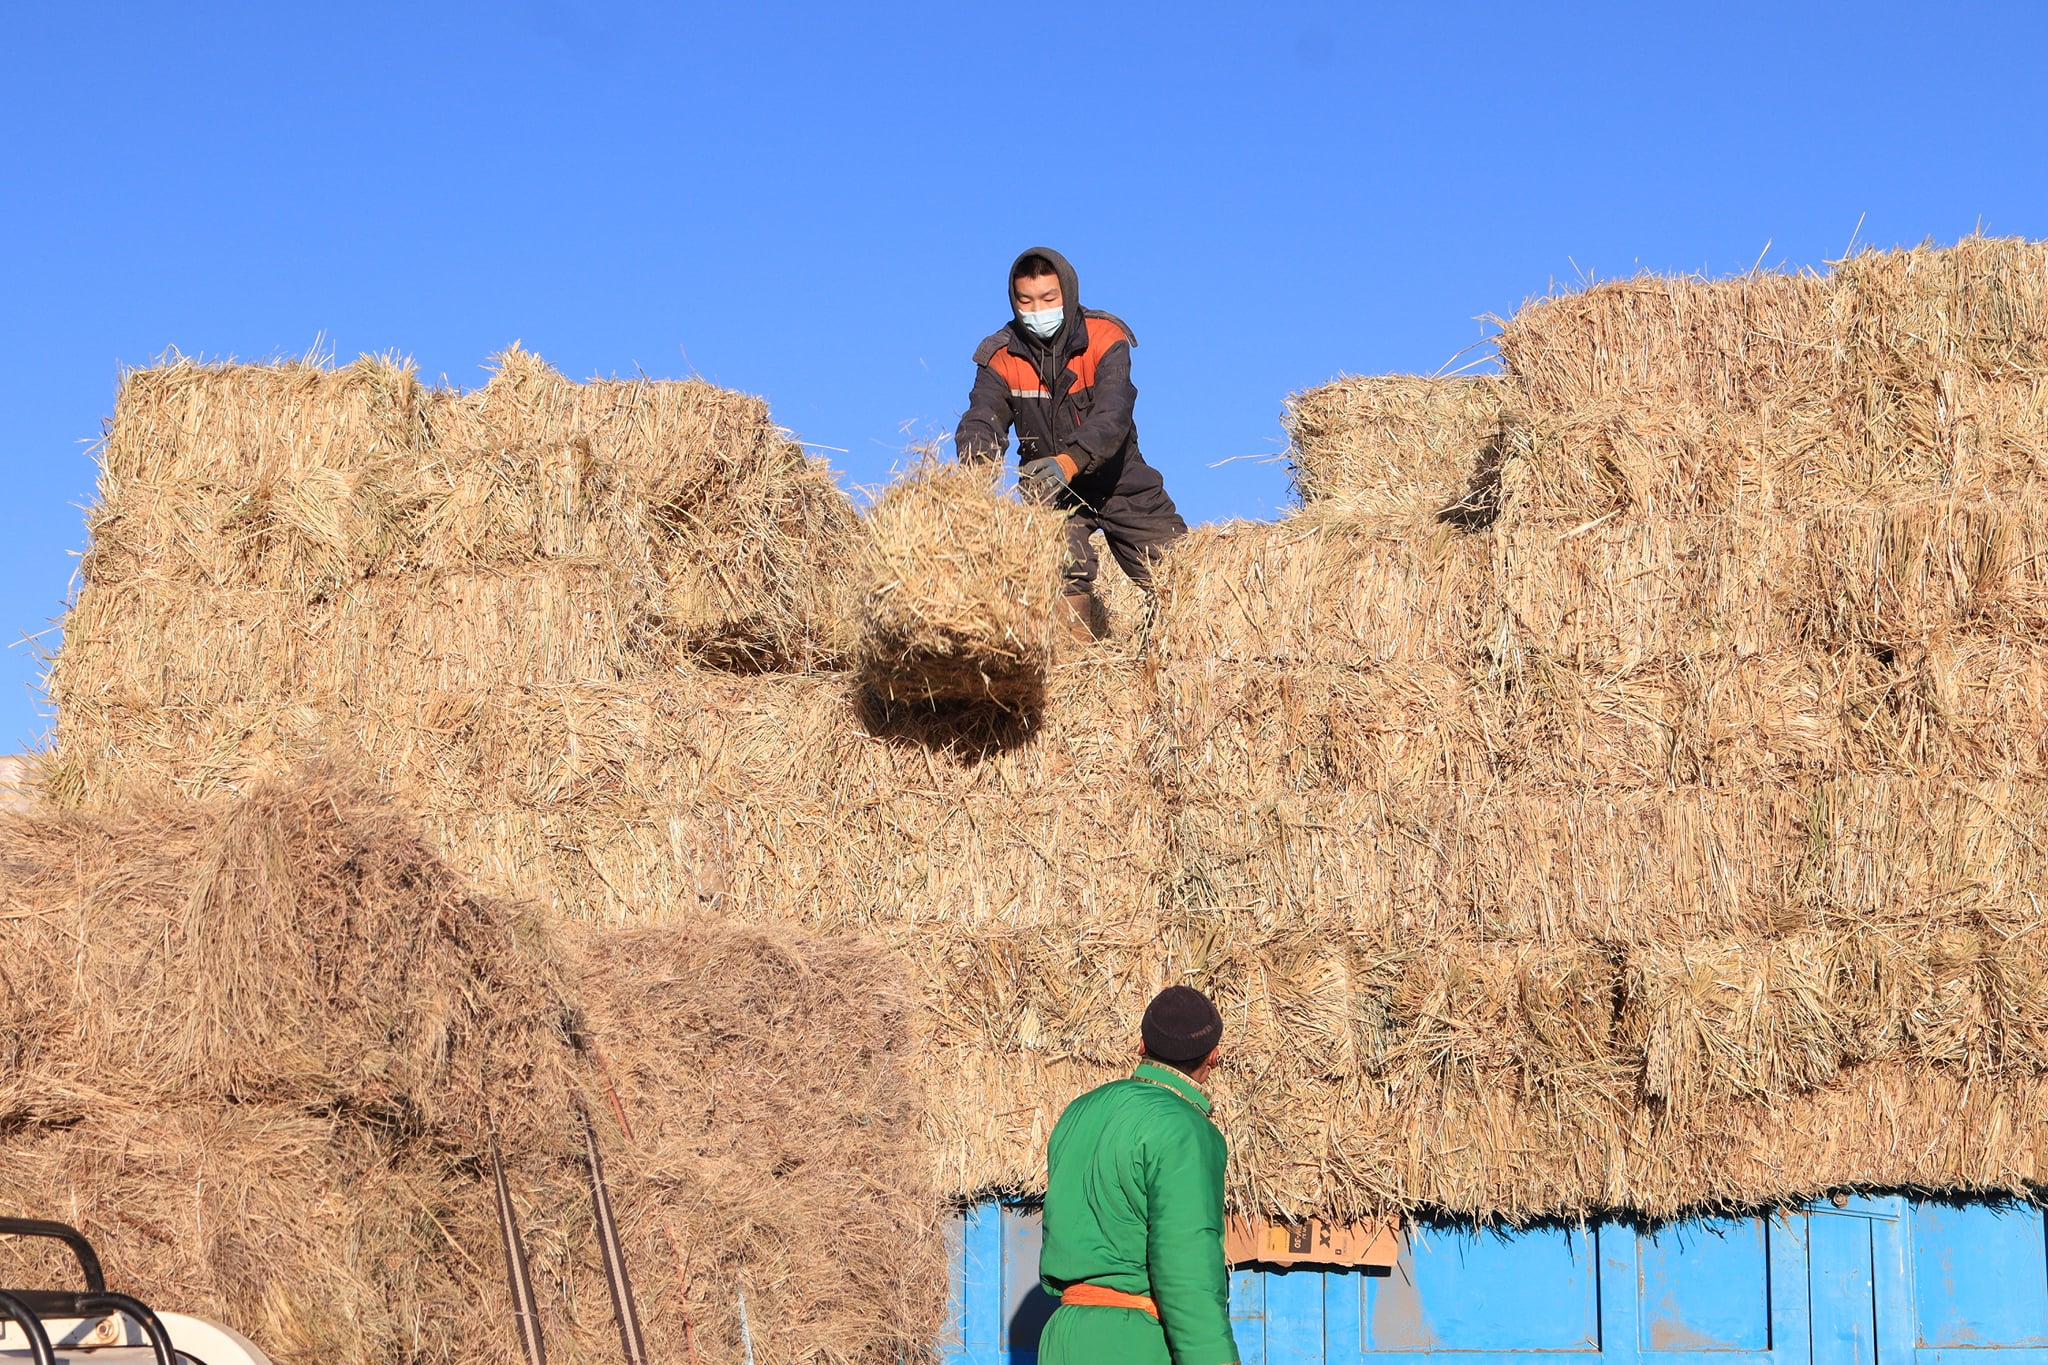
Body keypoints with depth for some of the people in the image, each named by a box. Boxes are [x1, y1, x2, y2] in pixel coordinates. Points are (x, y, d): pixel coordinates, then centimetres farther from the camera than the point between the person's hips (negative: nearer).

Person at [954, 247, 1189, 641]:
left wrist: (1068, 462, -50)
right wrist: (978, 461, -48)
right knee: (1067, 580, -22)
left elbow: (1113, 414, -31)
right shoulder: (1001, 357, -8)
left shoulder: (1105, 338, -16)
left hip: (1119, 483, 0)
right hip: (1052, 491, 1)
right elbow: (982, 418, -22)